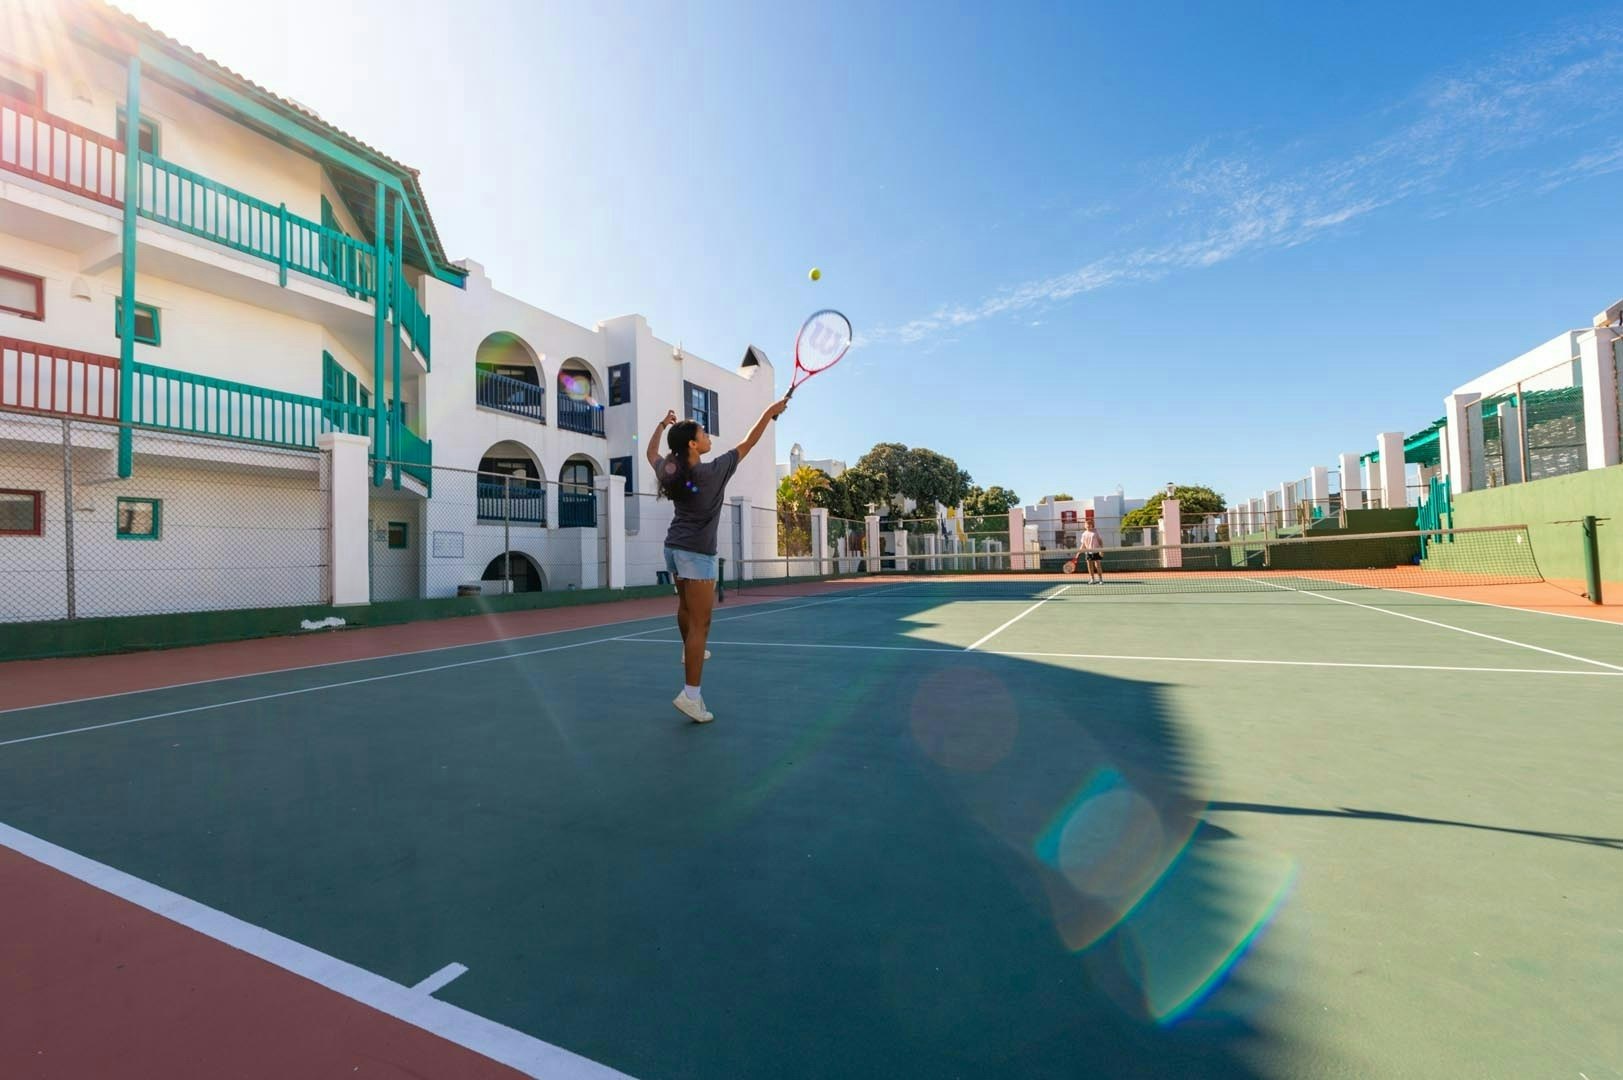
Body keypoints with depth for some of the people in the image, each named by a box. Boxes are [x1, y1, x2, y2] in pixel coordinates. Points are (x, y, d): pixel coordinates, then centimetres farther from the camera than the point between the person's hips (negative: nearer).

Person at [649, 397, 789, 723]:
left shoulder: (669, 471, 0)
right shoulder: (712, 472, -16)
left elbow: (651, 453, 24)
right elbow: (747, 444, -7)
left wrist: (662, 425, 29)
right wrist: (770, 412, 3)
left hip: (674, 547, 8)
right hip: (697, 552, -8)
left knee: (685, 606, 29)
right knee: (699, 623, -8)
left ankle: (690, 652, 51)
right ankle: (690, 695, -9)